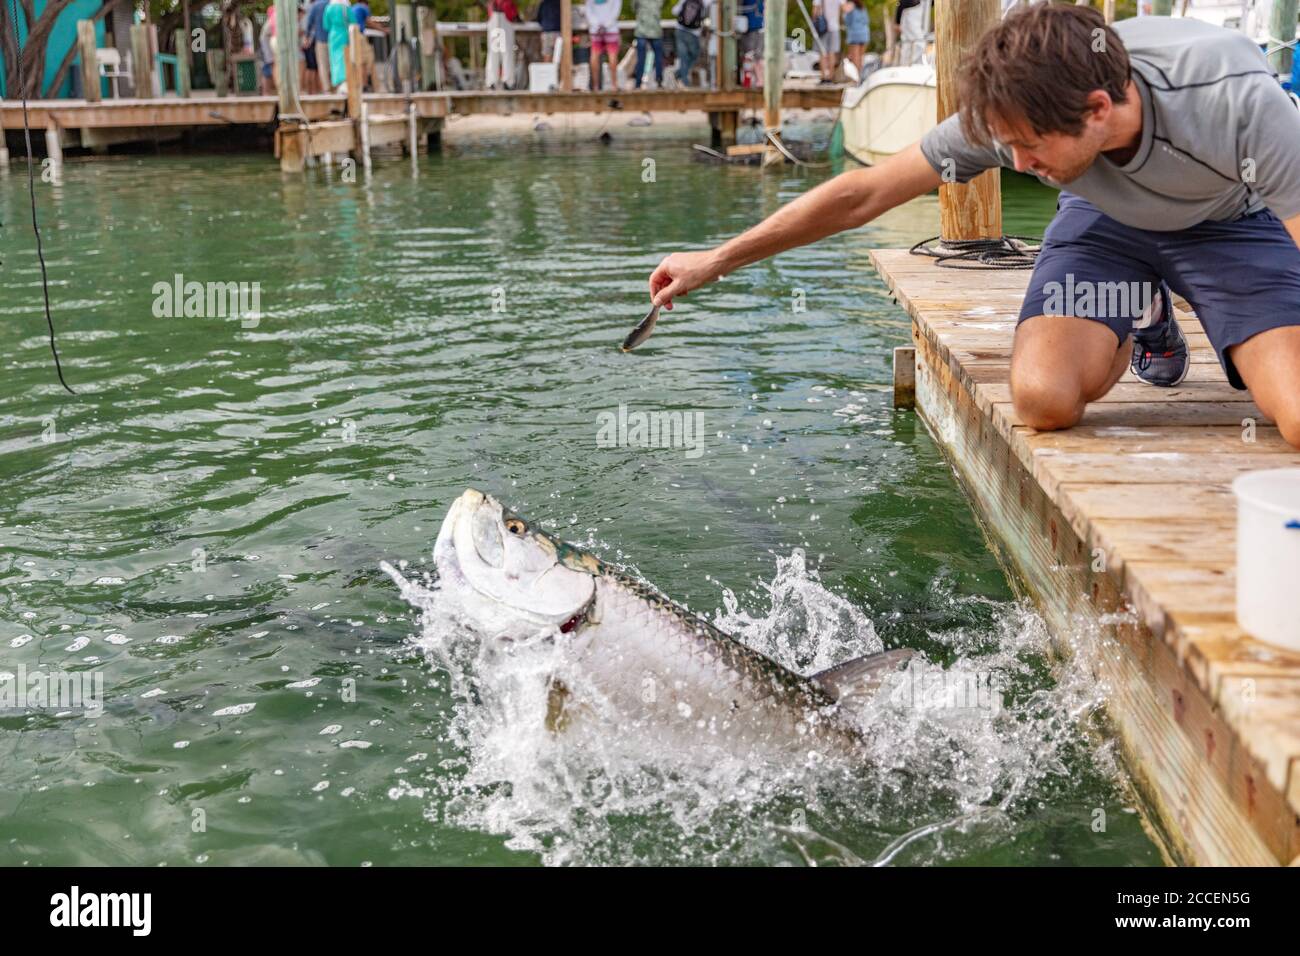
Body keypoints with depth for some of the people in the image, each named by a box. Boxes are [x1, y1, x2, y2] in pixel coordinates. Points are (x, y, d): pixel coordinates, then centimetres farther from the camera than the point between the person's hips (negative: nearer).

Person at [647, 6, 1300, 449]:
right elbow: (863, 193, -20)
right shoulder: (1016, 112, -29)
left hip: (1234, 222, -2)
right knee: (1043, 399, -25)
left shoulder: (1237, 102, -40)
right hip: (1106, 219, 2)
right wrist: (715, 262, -16)